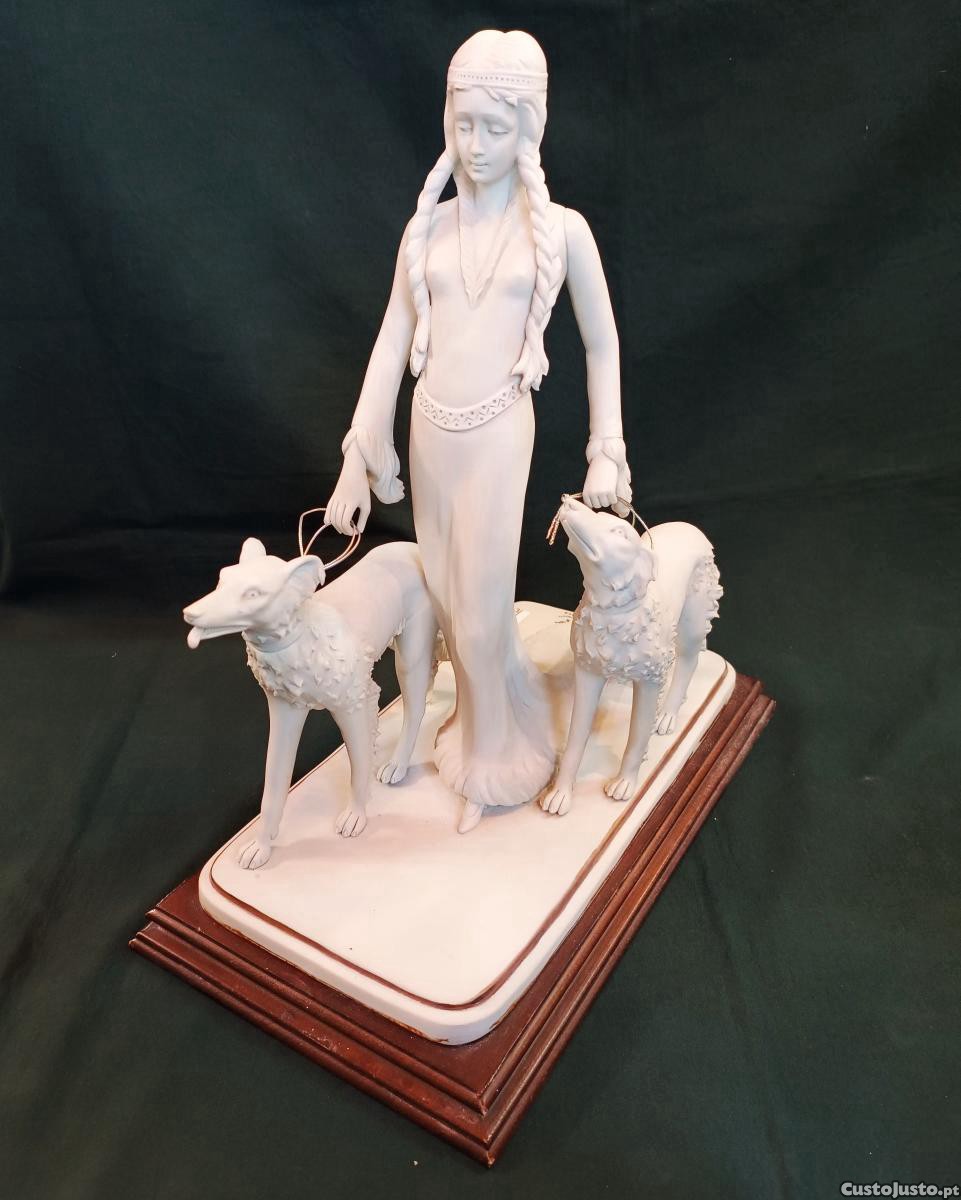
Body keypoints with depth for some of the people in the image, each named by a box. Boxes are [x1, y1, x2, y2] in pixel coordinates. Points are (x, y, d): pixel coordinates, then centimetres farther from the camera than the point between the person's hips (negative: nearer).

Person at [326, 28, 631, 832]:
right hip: (430, 434, 4)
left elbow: (602, 345, 4)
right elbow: (392, 343, 5)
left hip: (496, 435, -4)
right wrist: (360, 457, 2)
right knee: (450, 603, 14)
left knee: (481, 610, 2)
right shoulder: (428, 227, 5)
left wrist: (606, 456, 1)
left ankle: (489, 761, 26)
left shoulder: (561, 229, -3)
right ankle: (490, 728, 39)